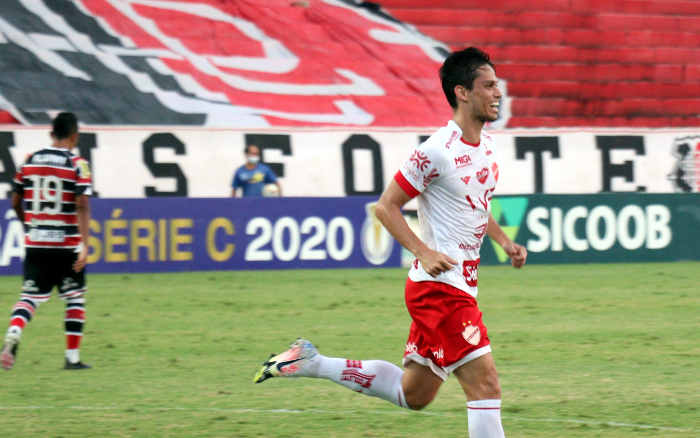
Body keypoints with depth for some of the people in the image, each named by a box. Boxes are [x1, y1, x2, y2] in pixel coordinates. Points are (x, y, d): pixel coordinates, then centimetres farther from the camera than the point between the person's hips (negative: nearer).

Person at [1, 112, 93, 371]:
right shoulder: (77, 165, -6)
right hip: (67, 245, -3)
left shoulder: (29, 162, 6)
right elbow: (82, 206, -15)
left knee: (30, 298, 3)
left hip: (35, 243, 3)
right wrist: (84, 245, -18)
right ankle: (72, 357, 12)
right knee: (75, 299, 12)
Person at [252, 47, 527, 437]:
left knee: (413, 394, 16)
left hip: (461, 285, 9)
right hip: (441, 285, -9)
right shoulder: (437, 151, -17)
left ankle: (312, 363, 26)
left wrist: (505, 242, 11)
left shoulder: (486, 143, 10)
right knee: (485, 382, -16)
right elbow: (387, 206, -12)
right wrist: (425, 253, -23)